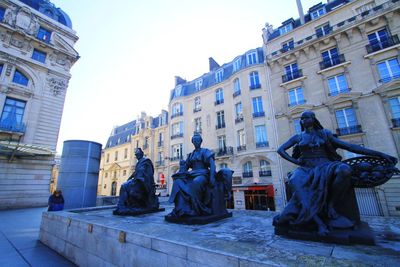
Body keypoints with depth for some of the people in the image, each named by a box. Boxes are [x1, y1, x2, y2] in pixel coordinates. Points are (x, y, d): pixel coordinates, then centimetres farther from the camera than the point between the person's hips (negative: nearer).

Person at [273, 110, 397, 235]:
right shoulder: (297, 137, 14)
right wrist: (294, 161, -3)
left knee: (344, 169, -36)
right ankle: (318, 221, -35)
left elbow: (350, 146, 11)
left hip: (325, 166, 1)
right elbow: (280, 150, 11)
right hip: (306, 168, 0)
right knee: (294, 181, -36)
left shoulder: (325, 134, 15)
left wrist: (380, 154, 5)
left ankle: (330, 207, -21)